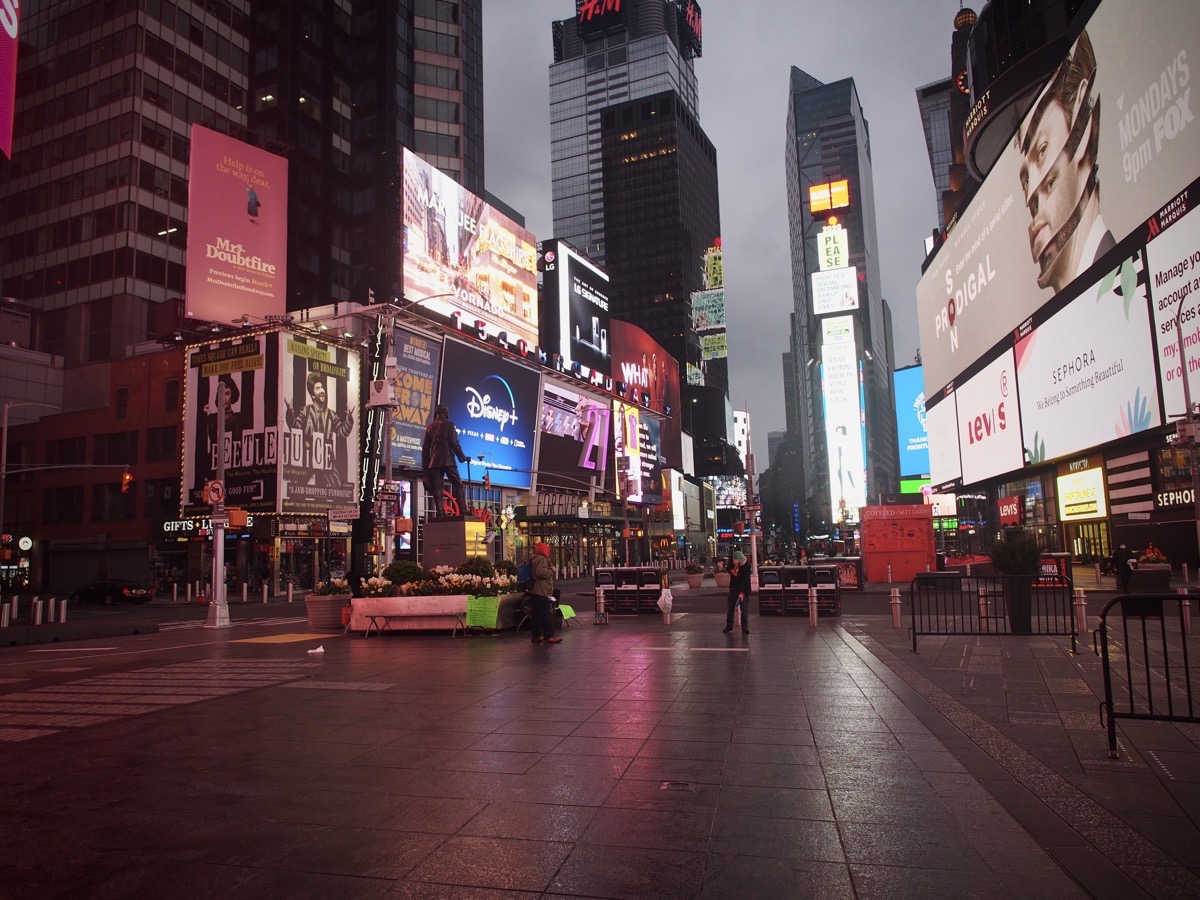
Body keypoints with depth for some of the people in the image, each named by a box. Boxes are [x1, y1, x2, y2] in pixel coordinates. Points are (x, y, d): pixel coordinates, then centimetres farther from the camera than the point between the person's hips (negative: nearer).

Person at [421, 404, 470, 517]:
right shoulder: (449, 424, -1)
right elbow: (454, 443, -8)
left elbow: (425, 447, 13)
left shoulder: (430, 427, 13)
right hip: (448, 461, -4)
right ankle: (463, 511, -9)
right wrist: (462, 457, 1)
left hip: (434, 462, 4)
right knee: (457, 484, 1)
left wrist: (425, 465, 16)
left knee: (437, 489, 2)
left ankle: (441, 514, -6)